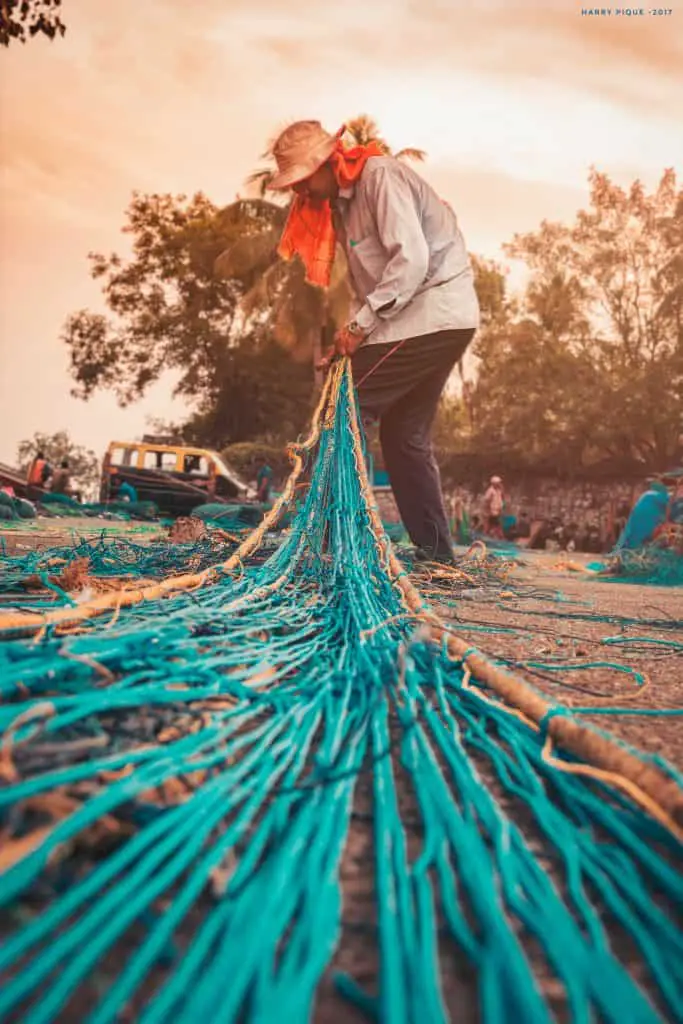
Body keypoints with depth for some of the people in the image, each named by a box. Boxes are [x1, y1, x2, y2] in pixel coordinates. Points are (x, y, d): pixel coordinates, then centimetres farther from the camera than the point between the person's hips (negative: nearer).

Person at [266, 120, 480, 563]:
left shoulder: (380, 174, -10)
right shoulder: (342, 201, 17)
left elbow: (412, 259, -21)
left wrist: (361, 321, -20)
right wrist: (351, 341, 1)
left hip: (434, 311, -10)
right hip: (429, 317, 10)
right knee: (406, 437, 8)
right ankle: (436, 553, 11)